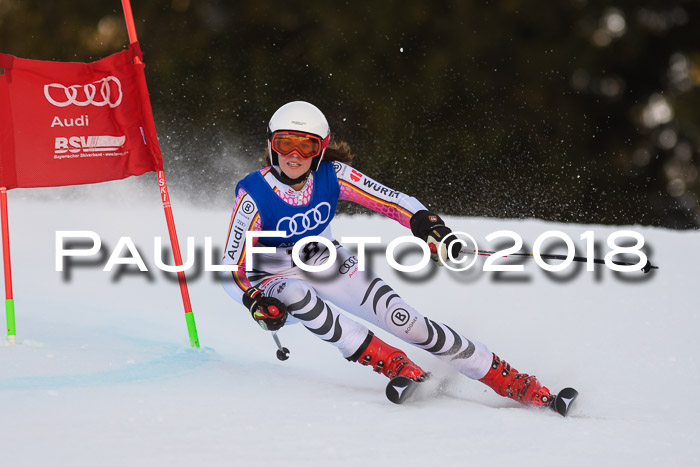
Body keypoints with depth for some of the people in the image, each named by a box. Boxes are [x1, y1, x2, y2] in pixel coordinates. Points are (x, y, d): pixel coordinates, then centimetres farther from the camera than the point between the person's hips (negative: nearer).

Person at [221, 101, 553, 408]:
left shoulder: (331, 176, -18)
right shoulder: (254, 196, -26)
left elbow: (395, 202, -15)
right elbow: (232, 269, -23)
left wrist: (426, 223, -36)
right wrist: (253, 301, -43)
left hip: (327, 264, 2)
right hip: (276, 279, -2)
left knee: (402, 319, -15)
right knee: (297, 295, -39)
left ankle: (510, 382, -9)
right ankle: (391, 363, -27)